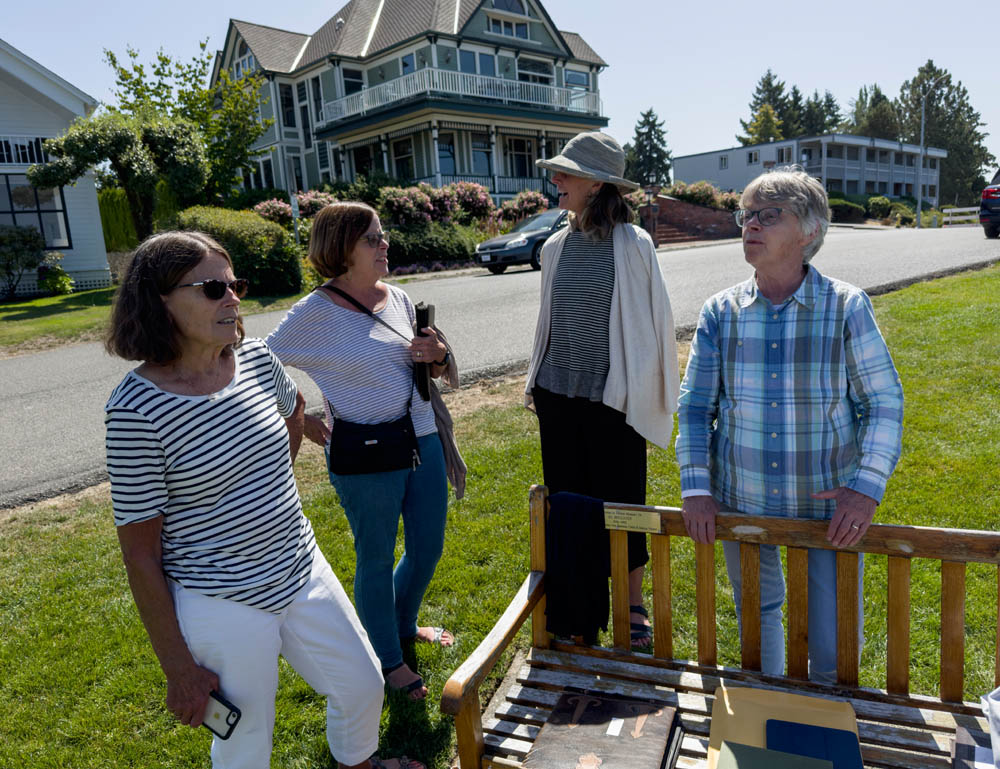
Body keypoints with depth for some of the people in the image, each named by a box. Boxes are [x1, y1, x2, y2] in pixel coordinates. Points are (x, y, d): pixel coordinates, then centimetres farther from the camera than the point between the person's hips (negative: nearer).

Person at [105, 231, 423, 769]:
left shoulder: (256, 360, -5)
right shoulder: (136, 408, -21)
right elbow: (139, 553, -15)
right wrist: (178, 670, -11)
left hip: (303, 573, 6)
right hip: (221, 605, -6)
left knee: (363, 685, 22)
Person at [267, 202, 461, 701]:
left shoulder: (399, 299, 6)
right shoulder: (315, 313, -12)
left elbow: (437, 371, 17)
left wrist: (439, 356, -6)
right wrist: (303, 425, -9)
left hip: (422, 442, 6)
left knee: (427, 547, 18)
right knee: (377, 560, 10)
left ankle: (403, 625, 47)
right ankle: (387, 660, 34)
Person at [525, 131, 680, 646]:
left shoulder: (632, 244, -9)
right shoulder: (556, 246, 7)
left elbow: (653, 322, -5)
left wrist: (644, 394, -5)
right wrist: (535, 382, 17)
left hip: (612, 398, -5)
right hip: (558, 394, 5)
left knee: (622, 501, 7)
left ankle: (633, 604, 28)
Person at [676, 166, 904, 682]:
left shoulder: (847, 307, -8)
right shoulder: (720, 313, -3)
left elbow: (884, 403, -3)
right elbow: (695, 406, 1)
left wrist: (866, 487, -15)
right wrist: (695, 488, -7)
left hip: (829, 506, -1)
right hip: (741, 502, 2)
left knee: (834, 645, 6)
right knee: (757, 612, 20)